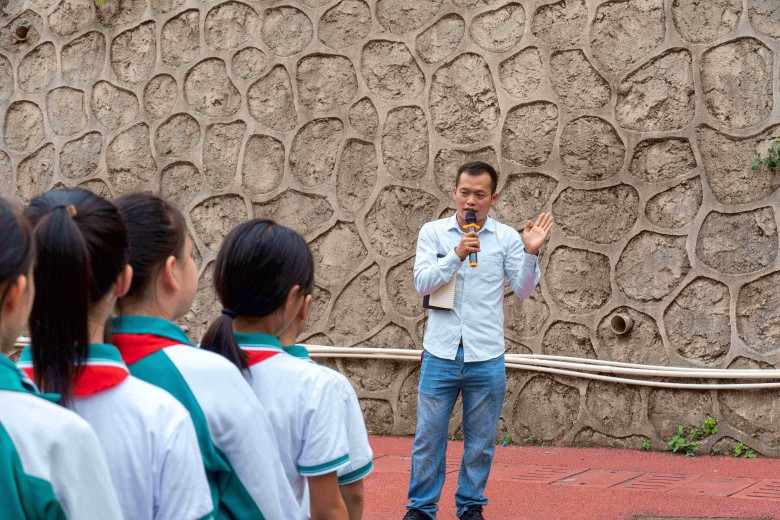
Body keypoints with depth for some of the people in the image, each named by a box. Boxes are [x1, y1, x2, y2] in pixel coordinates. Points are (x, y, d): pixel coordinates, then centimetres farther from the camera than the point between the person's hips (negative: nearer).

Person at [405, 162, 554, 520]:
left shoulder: (506, 238, 1)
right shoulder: (433, 232, 2)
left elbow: (524, 289, 0)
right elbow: (422, 282, -7)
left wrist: (530, 253, -17)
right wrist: (457, 255, -20)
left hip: (486, 358, 0)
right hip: (440, 353, 0)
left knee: (480, 443, 10)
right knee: (428, 438, 5)